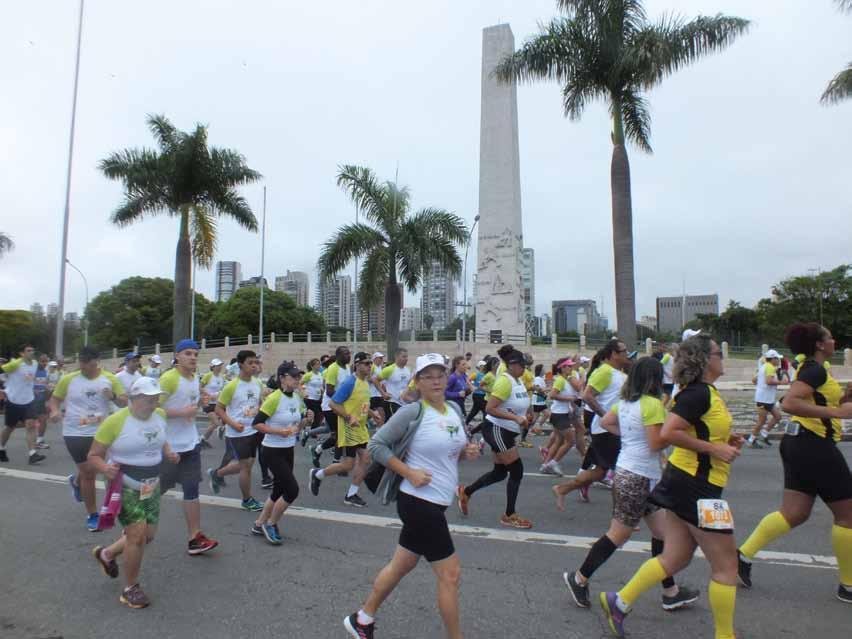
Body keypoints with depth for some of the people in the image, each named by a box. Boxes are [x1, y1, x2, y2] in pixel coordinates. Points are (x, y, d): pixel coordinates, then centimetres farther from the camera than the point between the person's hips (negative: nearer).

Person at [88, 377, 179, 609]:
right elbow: (93, 456, -11)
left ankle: (106, 553, 41)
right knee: (138, 535, -10)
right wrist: (105, 468, -31)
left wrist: (168, 454, -2)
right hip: (125, 487, -6)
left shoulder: (159, 415, -2)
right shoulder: (115, 421, -19)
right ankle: (131, 589, 13)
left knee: (148, 535, 12)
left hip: (151, 486, 6)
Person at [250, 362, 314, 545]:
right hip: (273, 451, -8)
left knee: (279, 490, 15)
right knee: (292, 489, -9)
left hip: (288, 450, 8)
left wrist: (307, 420, -8)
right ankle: (271, 524, 13)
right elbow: (256, 423, -19)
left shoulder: (297, 398, 3)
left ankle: (259, 524, 34)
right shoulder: (274, 398, -19)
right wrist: (279, 431, -27)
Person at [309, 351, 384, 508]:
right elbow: (333, 404, -19)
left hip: (361, 429, 8)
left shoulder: (366, 383, 8)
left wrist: (372, 414, 6)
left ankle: (351, 495, 18)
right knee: (348, 465, -2)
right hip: (348, 429, -8)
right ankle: (317, 475, 21)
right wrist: (349, 418, -26)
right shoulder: (350, 382, -19)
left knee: (365, 459, 4)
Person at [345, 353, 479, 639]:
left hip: (435, 502, 8)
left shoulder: (455, 410, 5)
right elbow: (376, 445, -13)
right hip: (419, 501, -8)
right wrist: (409, 472, -19)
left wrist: (468, 451, -4)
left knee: (401, 565, 21)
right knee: (450, 574, 1)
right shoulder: (411, 413, -17)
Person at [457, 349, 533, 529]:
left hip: (506, 432, 9)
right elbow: (489, 409, -27)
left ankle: (465, 492, 32)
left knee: (500, 472, 15)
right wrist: (515, 418, -29)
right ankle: (510, 516, 11)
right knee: (517, 471, -5)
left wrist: (524, 417, 6)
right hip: (496, 430, -9)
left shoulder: (519, 381, 7)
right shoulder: (505, 381, -21)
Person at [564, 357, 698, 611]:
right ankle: (579, 578, 15)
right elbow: (656, 443, -20)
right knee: (618, 535, 3)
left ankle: (670, 592, 29)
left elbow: (605, 422, 17)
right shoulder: (653, 403, -18)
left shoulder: (625, 402, 7)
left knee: (661, 531, 17)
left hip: (628, 473, 9)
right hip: (638, 477, -9)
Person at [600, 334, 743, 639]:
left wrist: (726, 441, 10)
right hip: (696, 486, -10)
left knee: (673, 559, 16)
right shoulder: (700, 393, -18)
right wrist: (714, 449, -20)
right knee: (726, 567, 5)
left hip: (685, 482, 10)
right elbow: (668, 433, -27)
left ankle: (619, 602, 22)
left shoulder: (704, 392, 13)